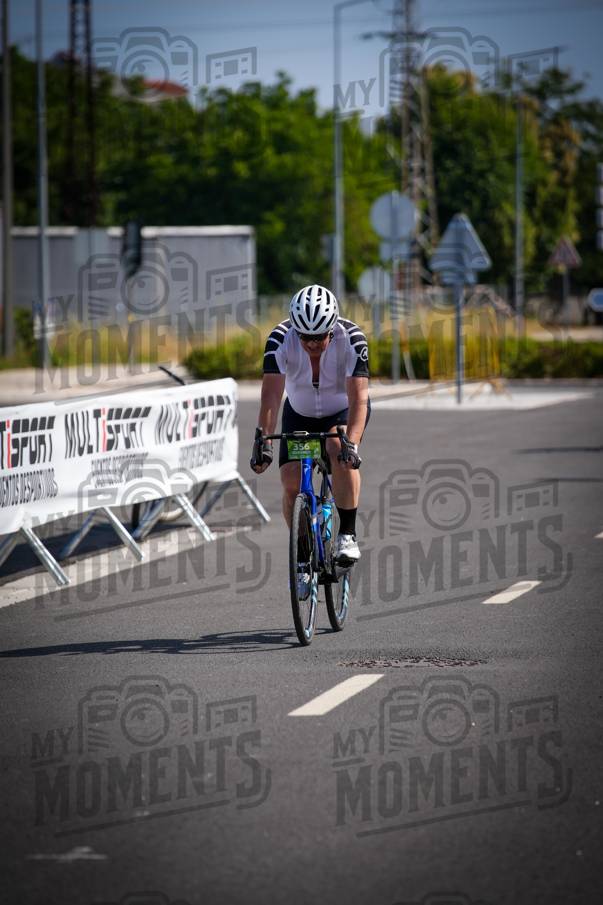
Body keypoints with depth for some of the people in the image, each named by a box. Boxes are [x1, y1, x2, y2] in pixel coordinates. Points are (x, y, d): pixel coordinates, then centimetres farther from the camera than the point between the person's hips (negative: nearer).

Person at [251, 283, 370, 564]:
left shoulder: (351, 339, -31)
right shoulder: (280, 339, -27)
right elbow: (271, 394, -31)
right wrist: (264, 442, -43)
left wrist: (352, 444, -51)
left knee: (339, 452, -33)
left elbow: (358, 398, -37)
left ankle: (348, 535, -24)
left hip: (343, 411, -2)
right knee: (290, 481, -13)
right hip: (300, 414, 2)